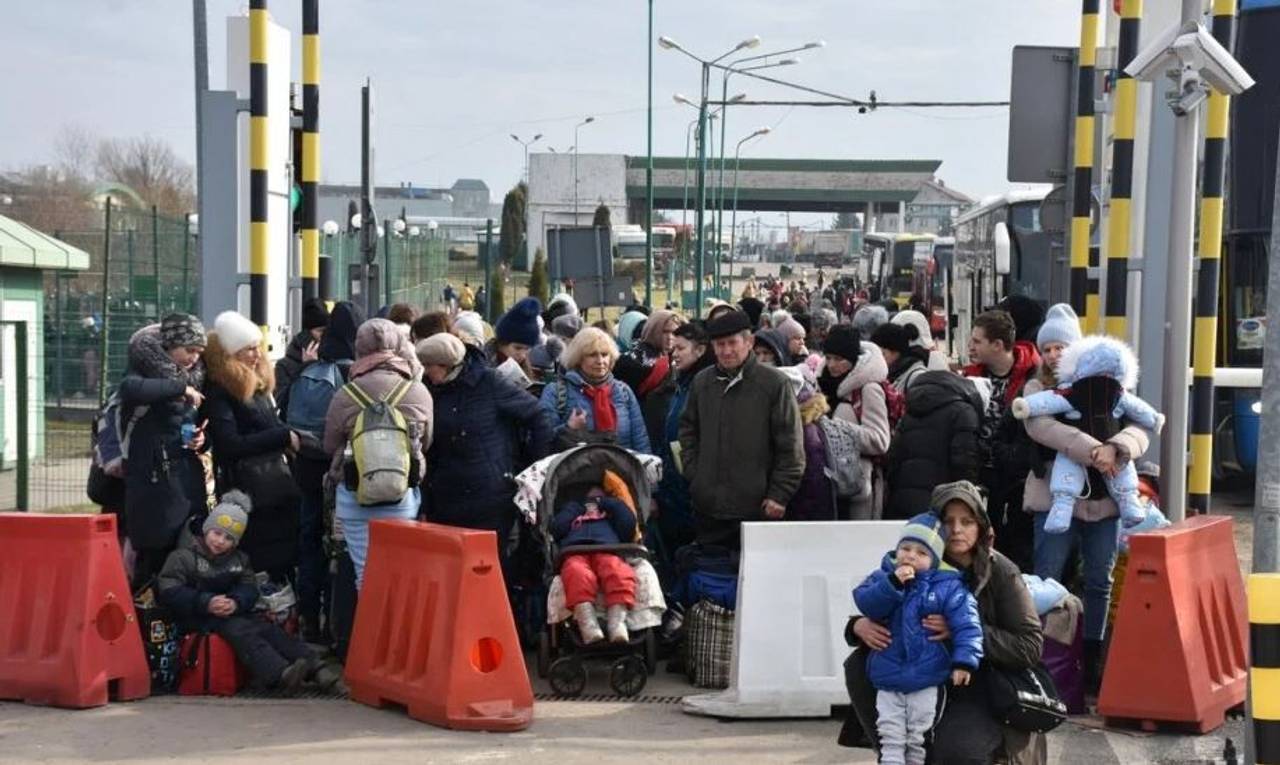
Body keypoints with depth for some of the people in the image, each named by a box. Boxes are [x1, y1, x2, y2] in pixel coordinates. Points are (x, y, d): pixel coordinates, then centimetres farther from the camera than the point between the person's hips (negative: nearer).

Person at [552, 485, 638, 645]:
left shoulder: (612, 513, 42)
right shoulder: (573, 513, 43)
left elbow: (628, 525, 21)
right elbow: (557, 529, 22)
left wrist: (608, 503, 30)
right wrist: (575, 509, 30)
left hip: (607, 552, 1)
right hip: (575, 552, 0)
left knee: (619, 573, -38)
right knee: (577, 573, -40)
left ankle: (617, 624, -57)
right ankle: (589, 627, -58)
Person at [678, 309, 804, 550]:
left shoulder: (774, 383, -5)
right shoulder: (701, 382, 9)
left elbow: (791, 447, -5)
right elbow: (688, 431, 20)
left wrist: (780, 495, -9)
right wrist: (693, 475, 8)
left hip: (757, 509, -4)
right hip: (707, 506, 4)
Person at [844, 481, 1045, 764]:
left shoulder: (1001, 572, -11)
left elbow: (1030, 647, -15)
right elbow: (872, 608, 6)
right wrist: (860, 626, -21)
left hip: (981, 689, -4)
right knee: (859, 664, -17)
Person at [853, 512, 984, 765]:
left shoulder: (948, 586, -8)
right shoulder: (884, 576, 2)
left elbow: (966, 625, -12)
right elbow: (865, 603, -14)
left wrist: (964, 660, -23)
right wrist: (892, 583, -26)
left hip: (927, 682, -2)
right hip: (888, 680, 2)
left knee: (919, 740, 8)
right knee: (891, 738, 2)